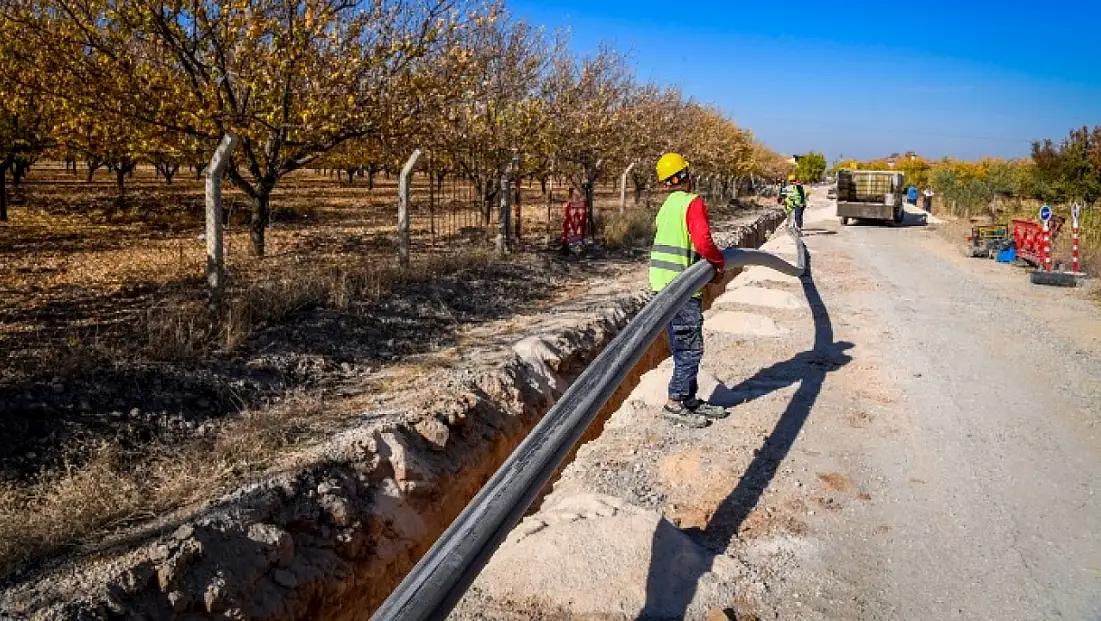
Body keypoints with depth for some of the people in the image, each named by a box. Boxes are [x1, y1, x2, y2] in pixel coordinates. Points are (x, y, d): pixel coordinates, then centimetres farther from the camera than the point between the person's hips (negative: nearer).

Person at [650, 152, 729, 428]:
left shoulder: (667, 206, 16)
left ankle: (689, 400, 24)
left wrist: (709, 268, 15)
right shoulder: (693, 202, -12)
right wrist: (720, 261, -7)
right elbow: (703, 242, -25)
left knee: (684, 347, 16)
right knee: (690, 347, -2)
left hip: (665, 284, 9)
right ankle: (675, 403, 2)